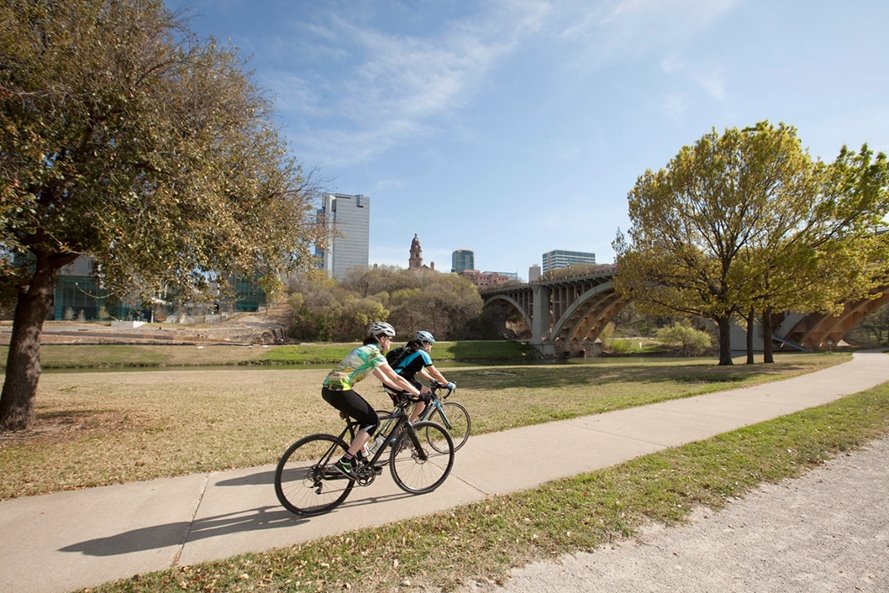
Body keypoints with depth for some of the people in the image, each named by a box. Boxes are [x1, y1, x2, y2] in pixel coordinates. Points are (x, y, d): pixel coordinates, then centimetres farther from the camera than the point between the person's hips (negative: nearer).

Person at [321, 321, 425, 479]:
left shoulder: (366, 350, 20)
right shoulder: (374, 352, -9)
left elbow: (385, 379, 23)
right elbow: (396, 379, -9)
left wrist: (407, 391, 22)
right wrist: (418, 393, 0)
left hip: (330, 388, 9)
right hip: (338, 390, -9)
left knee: (367, 418, 18)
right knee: (372, 421, -1)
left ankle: (359, 459, 24)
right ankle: (344, 462, -2)